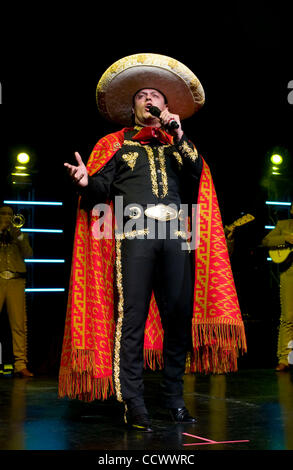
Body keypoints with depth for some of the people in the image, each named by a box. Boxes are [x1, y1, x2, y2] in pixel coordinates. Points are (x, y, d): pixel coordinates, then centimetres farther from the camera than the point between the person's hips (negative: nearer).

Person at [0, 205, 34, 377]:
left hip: (16, 281, 2)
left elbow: (28, 254, 6)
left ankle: (21, 365, -7)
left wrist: (19, 235, -4)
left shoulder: (20, 235, 23)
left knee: (19, 324, -7)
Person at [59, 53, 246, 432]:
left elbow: (197, 175, 6)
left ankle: (173, 395, 12)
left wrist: (178, 136, -2)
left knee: (179, 315, 0)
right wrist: (86, 181, -16)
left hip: (175, 236, 2)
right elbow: (101, 187, 7)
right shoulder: (116, 143, 19)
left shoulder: (179, 144, 24)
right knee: (132, 318, -9)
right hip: (135, 234, -2)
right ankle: (133, 403, -6)